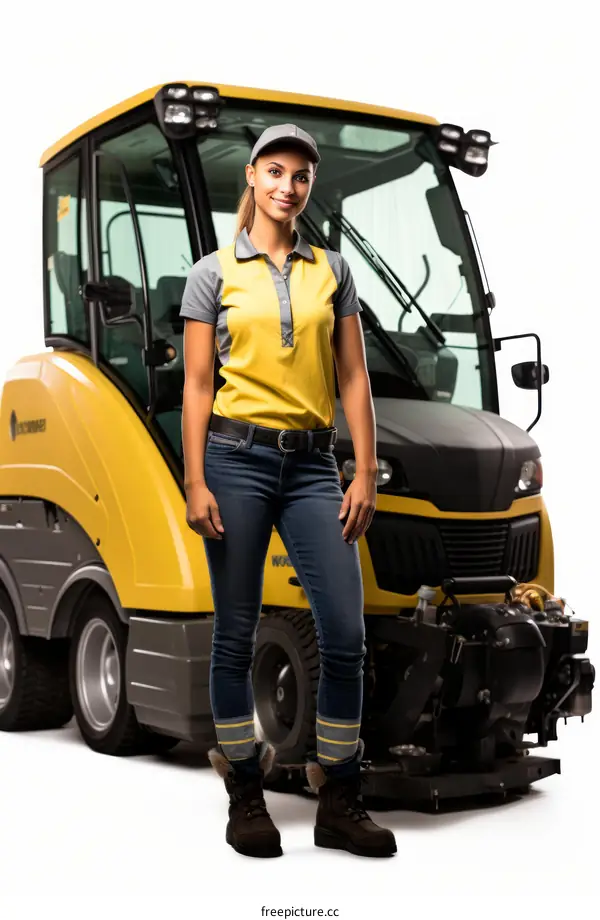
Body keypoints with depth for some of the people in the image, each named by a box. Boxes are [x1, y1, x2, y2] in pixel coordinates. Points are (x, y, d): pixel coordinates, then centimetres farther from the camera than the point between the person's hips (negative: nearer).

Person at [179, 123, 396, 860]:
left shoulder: (332, 271, 12)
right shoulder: (214, 273, 5)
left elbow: (353, 379, 8)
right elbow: (196, 385, 1)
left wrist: (366, 473, 0)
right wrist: (195, 483, -8)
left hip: (313, 463, 2)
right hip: (238, 457, -2)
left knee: (346, 634, -4)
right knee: (236, 634, 3)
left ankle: (338, 804, 8)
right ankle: (245, 796, 16)